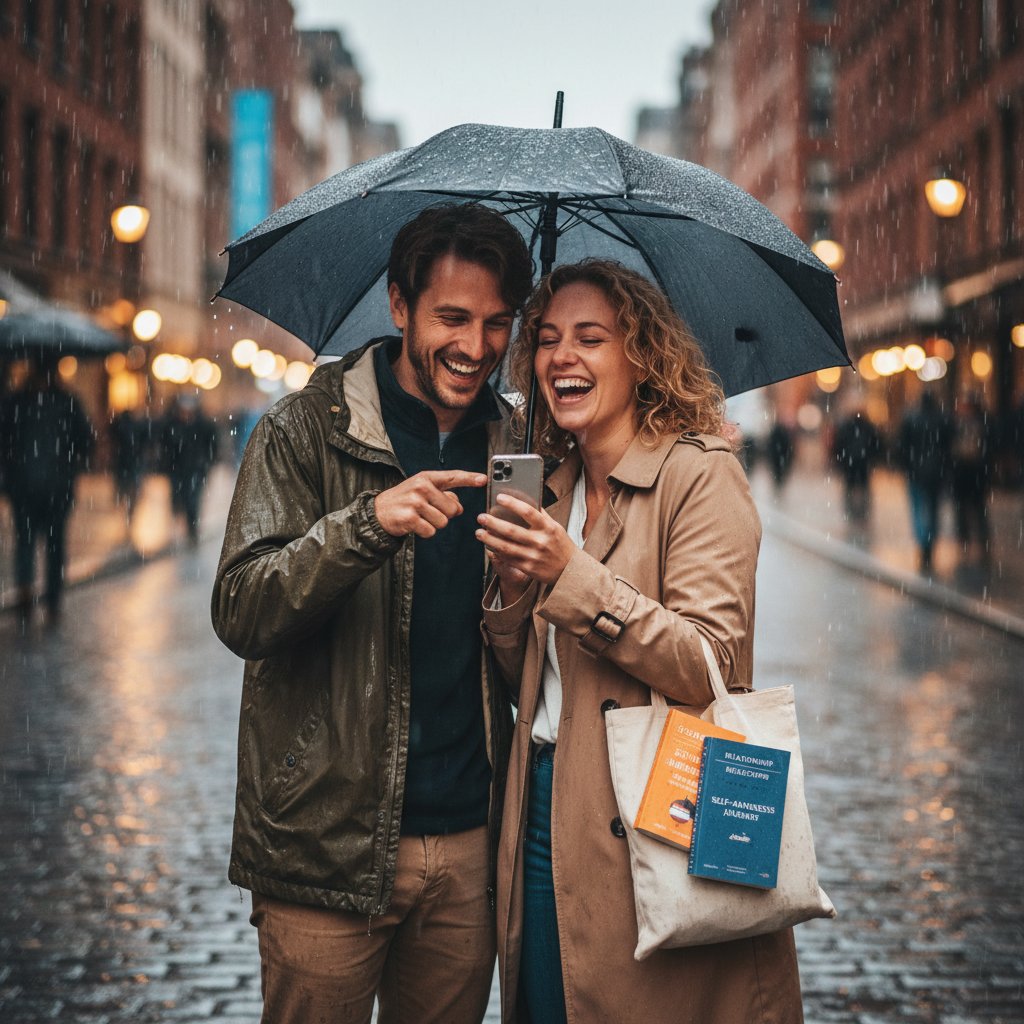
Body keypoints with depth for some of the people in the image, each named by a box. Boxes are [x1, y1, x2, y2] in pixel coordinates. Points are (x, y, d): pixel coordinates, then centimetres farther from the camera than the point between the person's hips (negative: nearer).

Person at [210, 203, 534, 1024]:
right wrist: (368, 523, -28)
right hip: (327, 842, -4)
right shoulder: (307, 431, -3)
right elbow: (240, 613, -15)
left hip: (468, 841, 4)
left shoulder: (510, 446, 11)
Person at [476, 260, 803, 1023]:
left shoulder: (701, 474, -7)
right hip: (545, 815, 6)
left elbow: (709, 666, -17)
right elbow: (528, 683, 14)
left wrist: (573, 576, -22)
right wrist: (512, 588, -4)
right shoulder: (555, 488, 13)